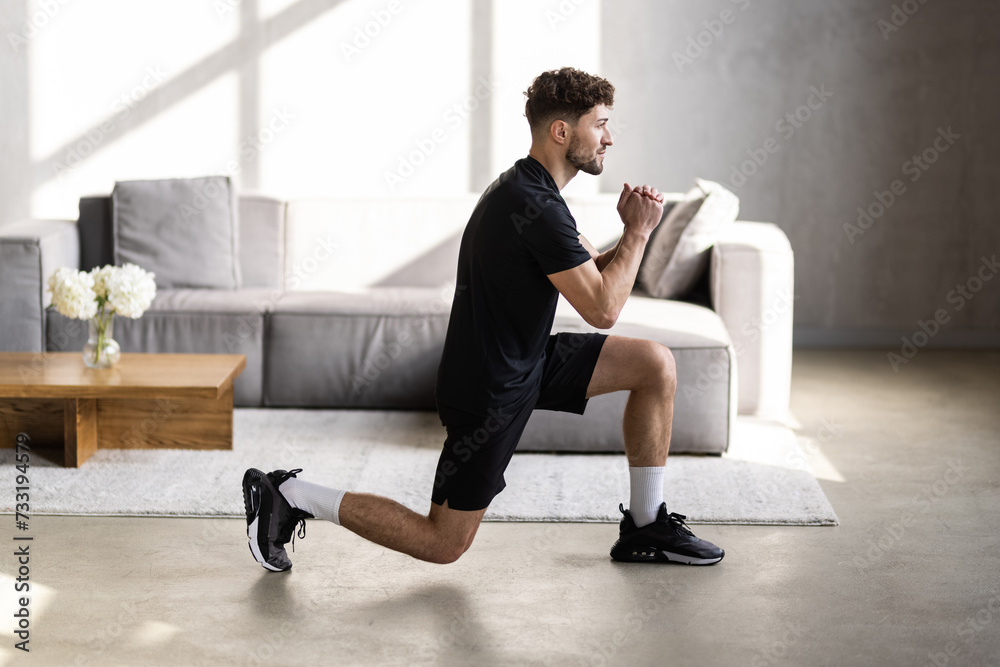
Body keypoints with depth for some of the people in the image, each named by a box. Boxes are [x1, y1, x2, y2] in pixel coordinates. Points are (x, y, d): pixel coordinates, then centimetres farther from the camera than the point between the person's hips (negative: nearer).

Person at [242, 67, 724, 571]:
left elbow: (587, 279, 16)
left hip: (529, 360, 10)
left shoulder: (525, 189, 7)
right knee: (443, 543, -1)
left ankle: (645, 528, 13)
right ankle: (289, 496, 7)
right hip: (491, 391, -10)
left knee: (656, 365, 4)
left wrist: (631, 234, -2)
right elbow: (601, 309, -24)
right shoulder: (537, 208, -25)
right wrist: (639, 232, -13)